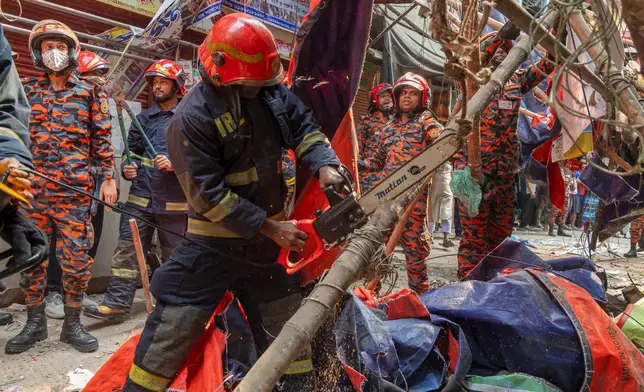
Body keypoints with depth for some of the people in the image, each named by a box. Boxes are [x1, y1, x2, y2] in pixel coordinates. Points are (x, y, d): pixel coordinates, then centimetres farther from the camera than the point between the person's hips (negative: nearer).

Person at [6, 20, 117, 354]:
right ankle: (35, 322, 22)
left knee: (77, 258, 1)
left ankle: (72, 324, 15)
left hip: (75, 190, -2)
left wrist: (108, 177, 0)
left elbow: (102, 138, 6)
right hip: (32, 188, 2)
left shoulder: (89, 92, 8)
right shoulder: (26, 90, 13)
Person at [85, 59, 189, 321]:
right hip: (140, 197, 4)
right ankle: (117, 302, 8)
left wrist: (175, 164, -19)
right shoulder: (143, 118, 15)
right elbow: (132, 151, 22)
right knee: (127, 249, 1)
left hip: (174, 201, -4)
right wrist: (128, 168, 2)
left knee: (174, 254, 9)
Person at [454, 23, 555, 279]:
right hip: (476, 167, -5)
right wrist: (501, 34, -28)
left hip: (506, 169, 5)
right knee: (474, 231, -4)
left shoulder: (516, 80, 16)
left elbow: (547, 63, 11)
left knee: (501, 231, 12)